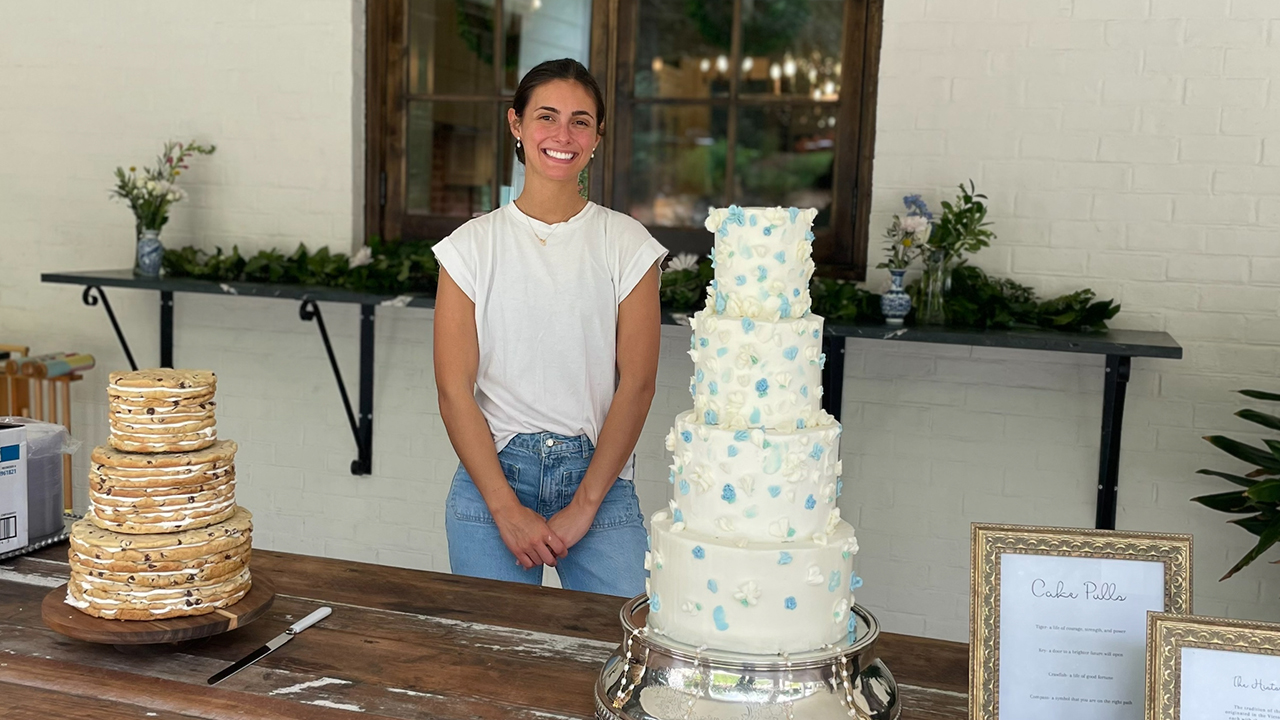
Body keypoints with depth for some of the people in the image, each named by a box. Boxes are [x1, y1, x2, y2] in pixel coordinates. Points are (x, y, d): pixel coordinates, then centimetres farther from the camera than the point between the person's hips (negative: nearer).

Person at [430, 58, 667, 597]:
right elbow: (454, 391, -3)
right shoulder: (472, 245, 2)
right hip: (491, 474, 0)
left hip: (599, 477, 0)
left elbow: (636, 385, -3)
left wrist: (584, 504, -10)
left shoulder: (627, 244, 1)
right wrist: (507, 509, -11)